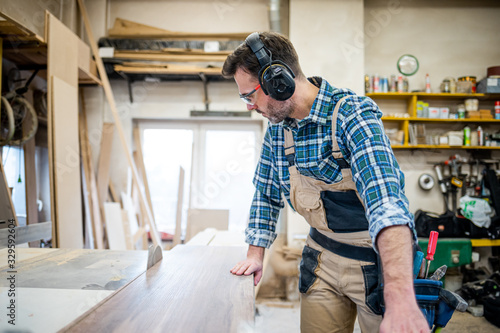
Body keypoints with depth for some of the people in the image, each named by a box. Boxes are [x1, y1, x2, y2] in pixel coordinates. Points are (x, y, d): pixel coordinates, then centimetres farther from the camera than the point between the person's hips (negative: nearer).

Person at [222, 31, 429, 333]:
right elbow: (267, 194, 9)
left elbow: (386, 200, -39)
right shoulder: (277, 127, -3)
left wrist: (401, 299, -49)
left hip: (378, 260, -5)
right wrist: (256, 254, 4)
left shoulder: (353, 113, -24)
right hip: (322, 259, 6)